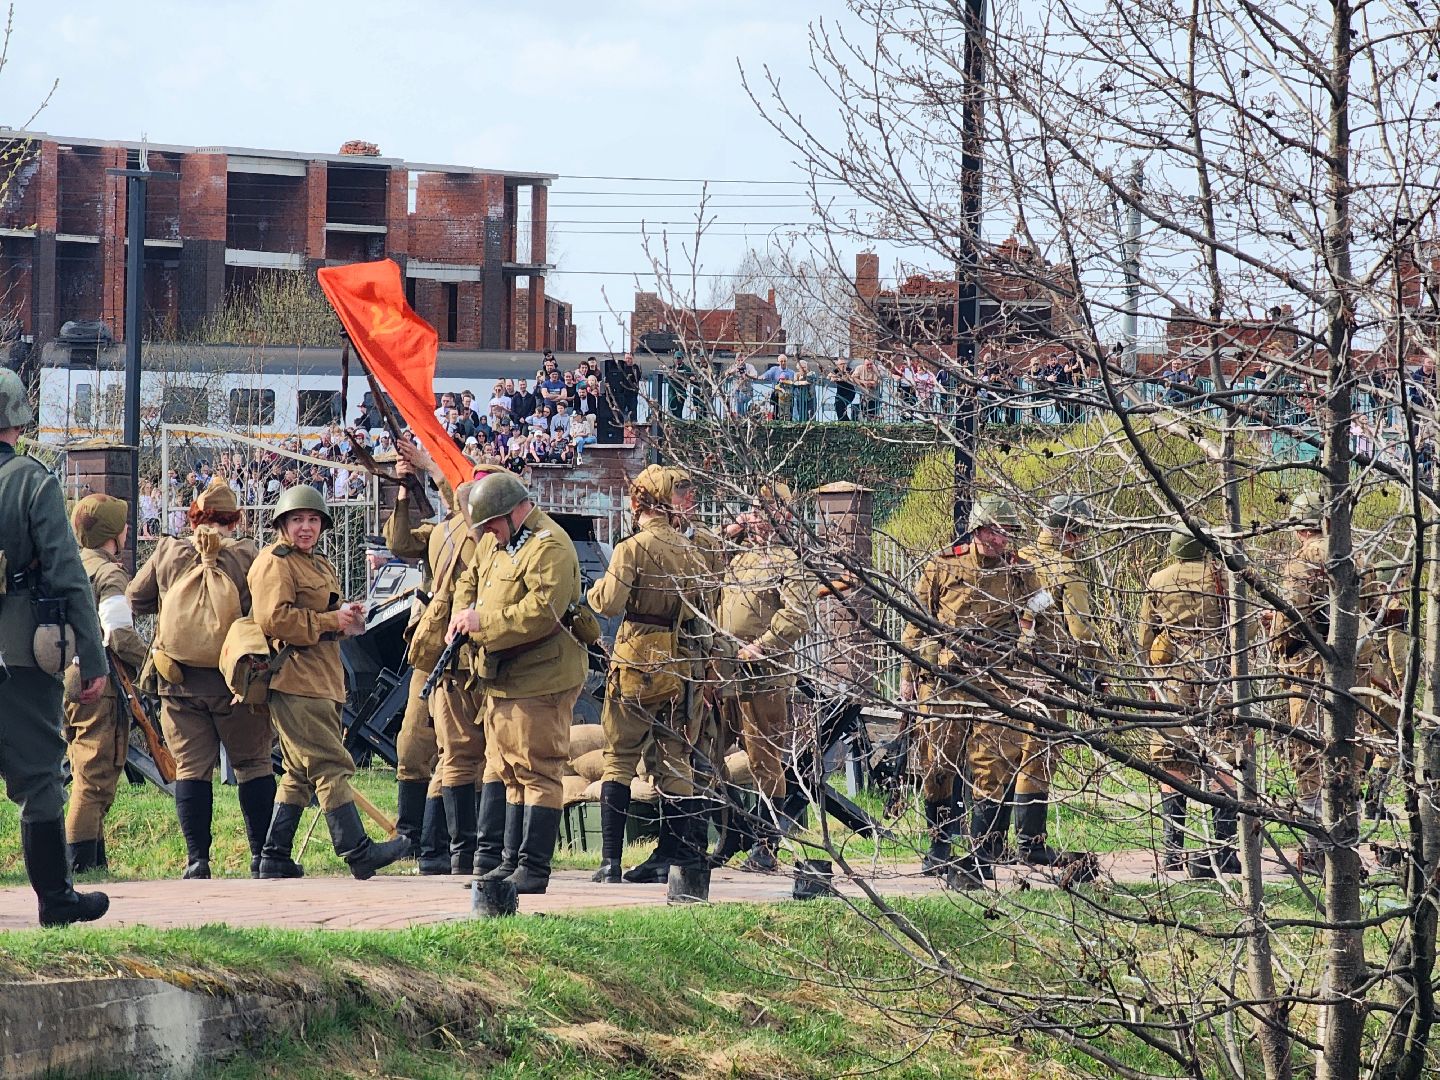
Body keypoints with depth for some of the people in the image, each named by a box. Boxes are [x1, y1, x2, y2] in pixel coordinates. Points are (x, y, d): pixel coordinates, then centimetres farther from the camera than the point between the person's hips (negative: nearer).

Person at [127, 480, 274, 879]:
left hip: (180, 682, 1)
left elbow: (134, 600, 12)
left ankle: (197, 859, -2)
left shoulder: (168, 553, 0)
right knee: (253, 764, 9)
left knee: (191, 768, 5)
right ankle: (262, 856, 9)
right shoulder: (248, 555, -6)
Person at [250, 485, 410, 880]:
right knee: (331, 766, -12)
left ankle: (274, 857, 14)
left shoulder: (320, 564, 22)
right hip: (295, 680, -10)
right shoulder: (276, 563, -8)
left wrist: (348, 619, 8)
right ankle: (358, 853, -13)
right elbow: (273, 619, -19)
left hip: (322, 679, 10)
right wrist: (330, 621, -16)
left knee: (301, 772, 11)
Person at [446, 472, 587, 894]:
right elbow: (470, 582, 25)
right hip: (502, 681, 10)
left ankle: (533, 870, -6)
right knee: (505, 771, 14)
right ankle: (510, 862, 21)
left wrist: (483, 621, -20)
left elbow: (542, 612, -26)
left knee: (537, 772, -7)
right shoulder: (495, 544, 14)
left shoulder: (549, 548, -17)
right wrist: (461, 617, 3)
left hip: (539, 680, -10)